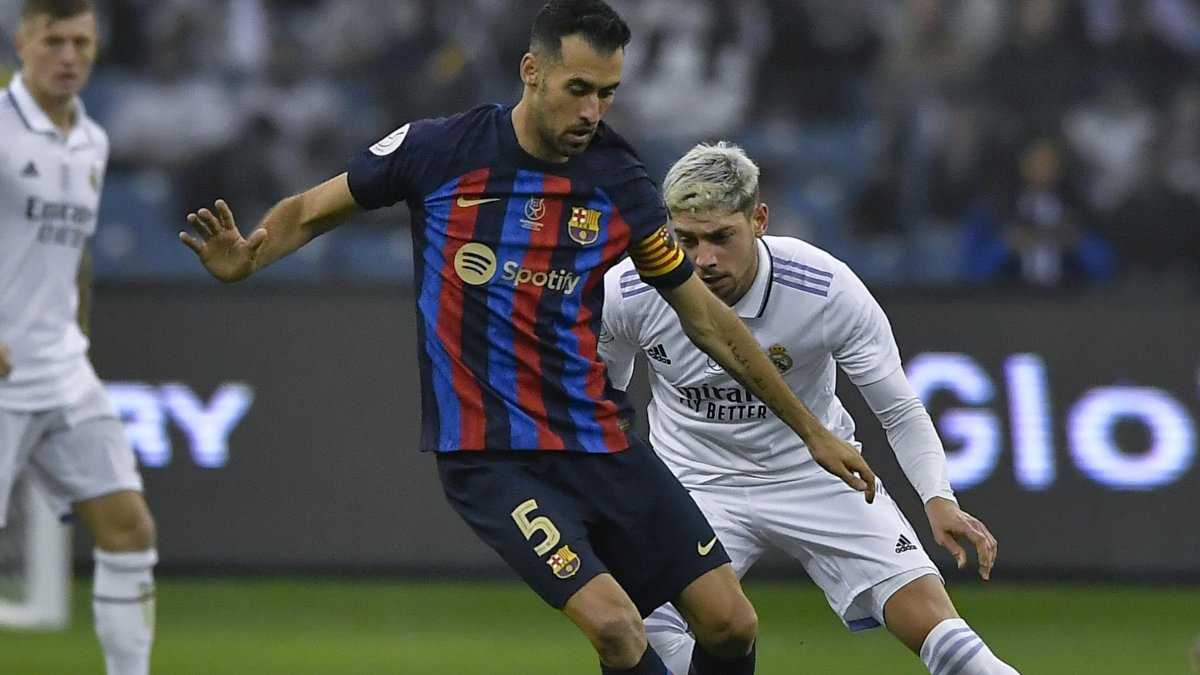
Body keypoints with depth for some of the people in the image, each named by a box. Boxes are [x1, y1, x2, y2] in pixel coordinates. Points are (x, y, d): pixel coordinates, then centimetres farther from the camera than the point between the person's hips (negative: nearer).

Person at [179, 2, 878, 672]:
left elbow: (707, 318, 10)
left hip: (600, 440, 4)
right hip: (487, 455, -4)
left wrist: (811, 430, 14)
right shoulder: (439, 151, -8)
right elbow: (309, 211, 5)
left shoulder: (622, 186, -1)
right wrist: (243, 258, -17)